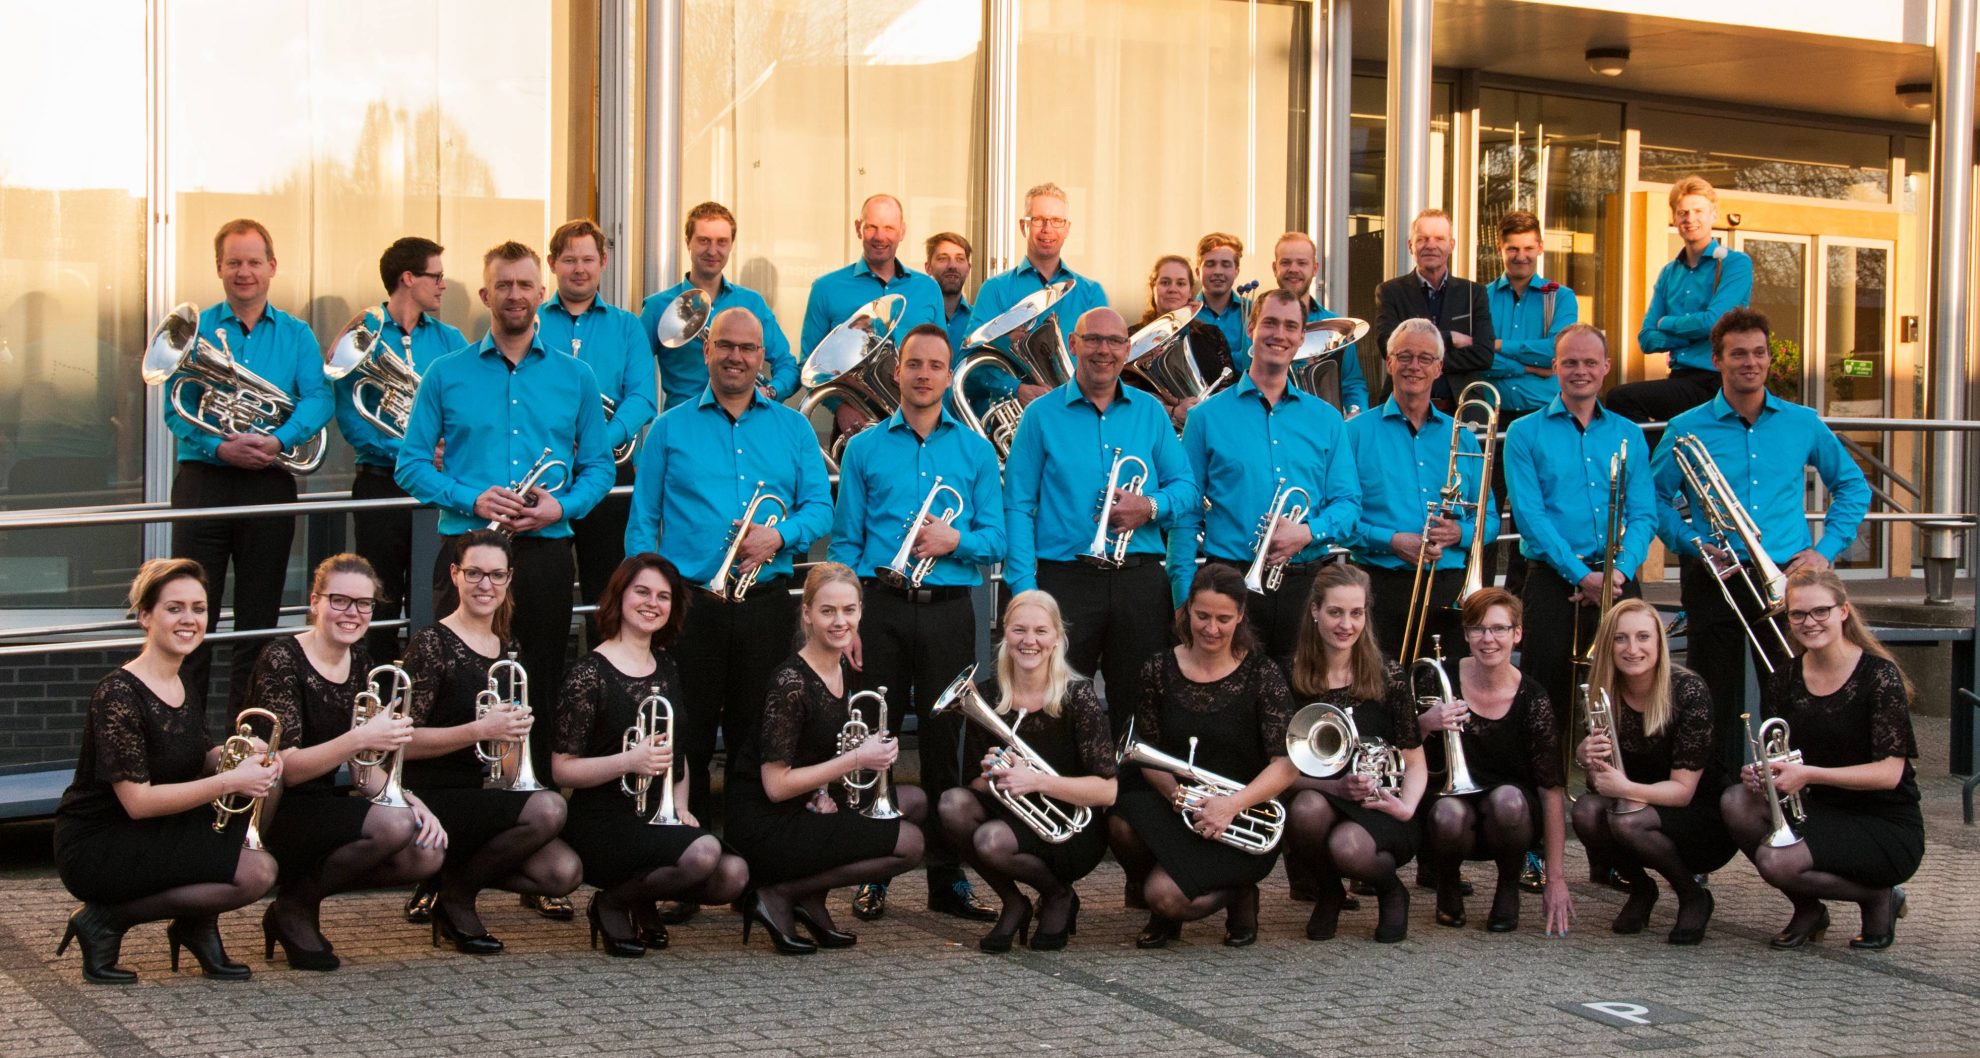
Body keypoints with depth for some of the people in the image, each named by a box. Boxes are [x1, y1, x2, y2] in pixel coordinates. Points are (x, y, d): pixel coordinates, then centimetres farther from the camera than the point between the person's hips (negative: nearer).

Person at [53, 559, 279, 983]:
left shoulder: (185, 686, 7)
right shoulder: (119, 694, -20)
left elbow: (197, 762, 8)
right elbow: (137, 801, -24)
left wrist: (241, 758, -14)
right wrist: (230, 781, -28)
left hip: (157, 831, 9)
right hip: (96, 849, -9)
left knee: (266, 779, -5)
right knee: (257, 872, -20)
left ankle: (199, 925, 4)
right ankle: (108, 919, -5)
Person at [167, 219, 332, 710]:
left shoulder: (296, 335, 8)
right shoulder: (194, 329, 4)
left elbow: (320, 400, -5)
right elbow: (175, 408, -4)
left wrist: (277, 440, -22)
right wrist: (220, 448, -20)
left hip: (269, 483, 1)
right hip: (204, 482, -1)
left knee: (259, 617, 8)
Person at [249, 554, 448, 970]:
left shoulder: (361, 663, 9)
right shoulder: (281, 662, -14)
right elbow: (287, 769, -22)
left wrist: (404, 797, -6)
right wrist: (359, 738, -34)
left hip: (334, 807, 7)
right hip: (280, 816, -7)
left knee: (427, 855, -16)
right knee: (394, 825, -30)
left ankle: (305, 893, 5)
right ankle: (295, 906, -6)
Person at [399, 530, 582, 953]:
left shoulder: (508, 649, 14)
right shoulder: (433, 644, -7)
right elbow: (404, 741, -13)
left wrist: (517, 733, 4)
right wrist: (480, 731, -21)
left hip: (492, 799, 7)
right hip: (438, 798, -7)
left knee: (564, 873, -18)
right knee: (548, 809, -31)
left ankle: (458, 873, 8)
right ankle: (457, 891, -6)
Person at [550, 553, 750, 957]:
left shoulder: (666, 670, 14)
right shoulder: (590, 673, -7)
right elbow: (561, 769, -10)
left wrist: (681, 807, 4)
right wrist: (629, 761, -25)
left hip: (659, 819, 6)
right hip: (603, 823, -6)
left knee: (733, 874, -21)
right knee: (704, 852, -32)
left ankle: (642, 897, 8)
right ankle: (613, 903, -3)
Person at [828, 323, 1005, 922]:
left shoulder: (975, 450, 10)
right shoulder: (865, 448, 9)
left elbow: (996, 541, 6)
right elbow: (845, 542, 6)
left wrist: (956, 540, -15)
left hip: (948, 609, 0)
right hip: (881, 607, 0)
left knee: (944, 742, 3)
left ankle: (947, 877, 10)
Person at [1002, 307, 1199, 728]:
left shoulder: (1150, 411, 11)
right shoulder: (1041, 415, 3)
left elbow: (1186, 487, 12)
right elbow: (1018, 507, 0)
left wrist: (1152, 507, -11)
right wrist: (1023, 587, -9)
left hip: (1141, 580, 2)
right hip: (1067, 579, -2)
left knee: (1140, 705, 6)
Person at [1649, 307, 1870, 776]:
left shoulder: (1803, 424, 8)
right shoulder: (1686, 430, 3)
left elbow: (1852, 485, 17)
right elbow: (1656, 499, 8)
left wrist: (1827, 549, 5)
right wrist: (1693, 544, -7)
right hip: (1715, 581, -1)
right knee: (1716, 702, 2)